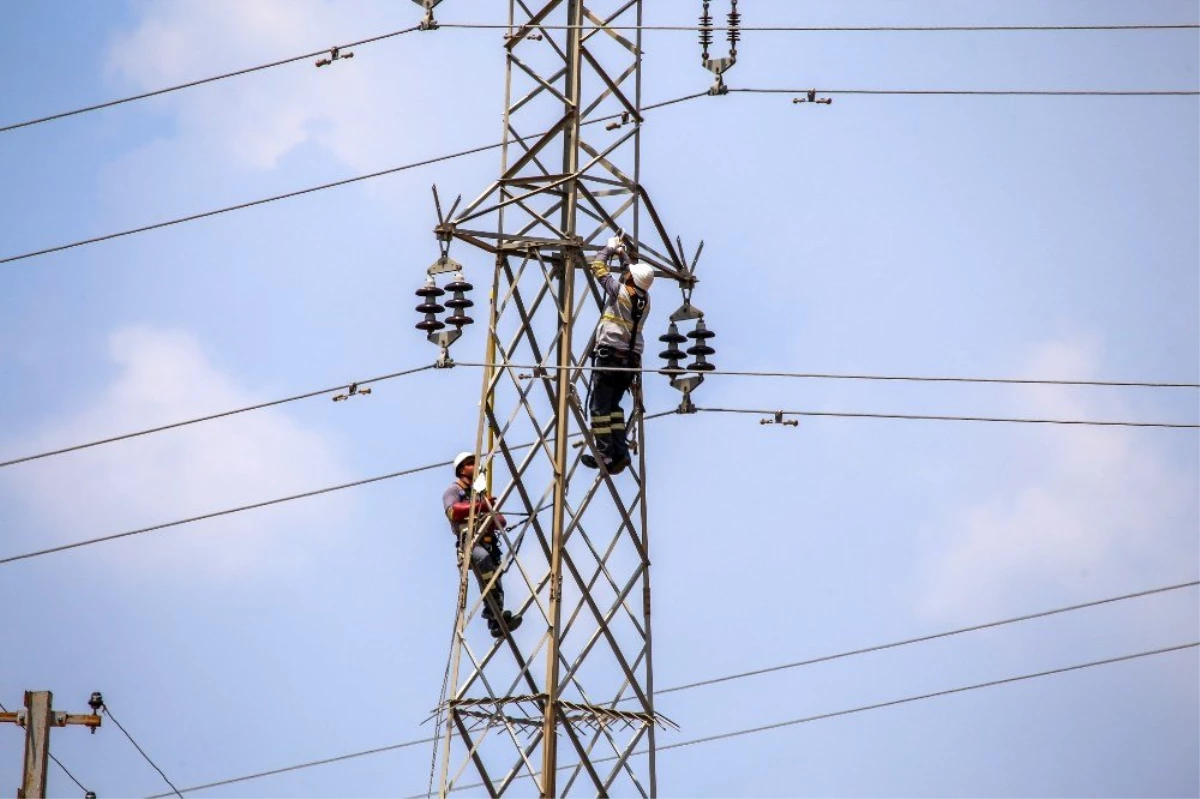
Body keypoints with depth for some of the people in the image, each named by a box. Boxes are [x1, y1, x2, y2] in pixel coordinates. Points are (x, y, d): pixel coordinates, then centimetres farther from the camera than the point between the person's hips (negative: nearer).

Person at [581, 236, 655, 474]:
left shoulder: (620, 290, -7)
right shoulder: (645, 300, 10)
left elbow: (598, 265, 6)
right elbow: (635, 272, 31)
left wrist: (610, 247, 21)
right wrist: (623, 253, 39)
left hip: (609, 355, -6)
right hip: (631, 359, 6)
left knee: (599, 407, -4)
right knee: (614, 405, 15)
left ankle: (605, 455, -11)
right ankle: (620, 452, 2)